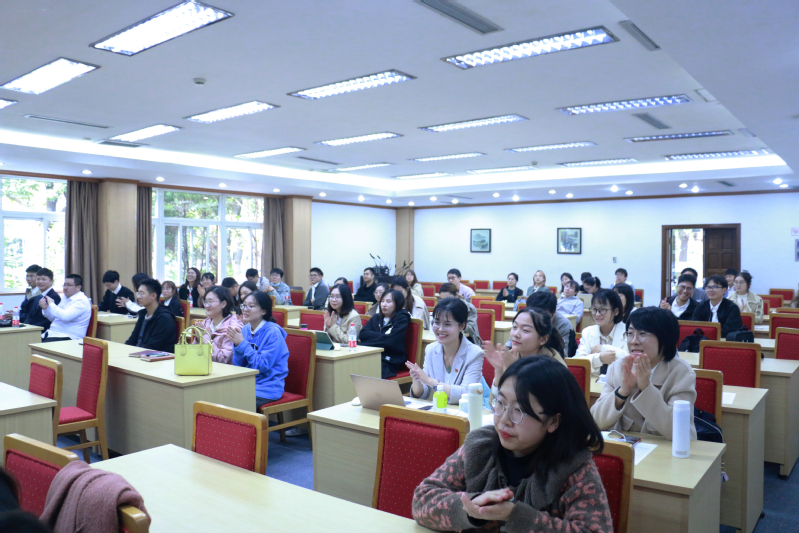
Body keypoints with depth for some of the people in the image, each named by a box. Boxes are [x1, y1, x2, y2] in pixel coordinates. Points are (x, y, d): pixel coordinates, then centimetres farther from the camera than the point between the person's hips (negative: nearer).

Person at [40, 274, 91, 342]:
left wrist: (51, 304, -10)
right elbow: (53, 318, 26)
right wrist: (45, 308, 6)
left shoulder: (81, 300, -11)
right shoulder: (65, 298, 18)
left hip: (67, 338, -9)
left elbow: (65, 317, -25)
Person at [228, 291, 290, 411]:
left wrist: (242, 343, -19)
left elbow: (262, 366, -18)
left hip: (267, 389, -6)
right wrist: (236, 344, -10)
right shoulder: (245, 329, 7)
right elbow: (238, 364, 8)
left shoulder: (272, 332, -14)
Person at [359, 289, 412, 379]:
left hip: (390, 362, -5)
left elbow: (390, 341, -10)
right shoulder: (376, 318, 20)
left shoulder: (402, 319, 4)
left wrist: (366, 344, -5)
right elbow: (362, 334, 5)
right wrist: (382, 336, -8)